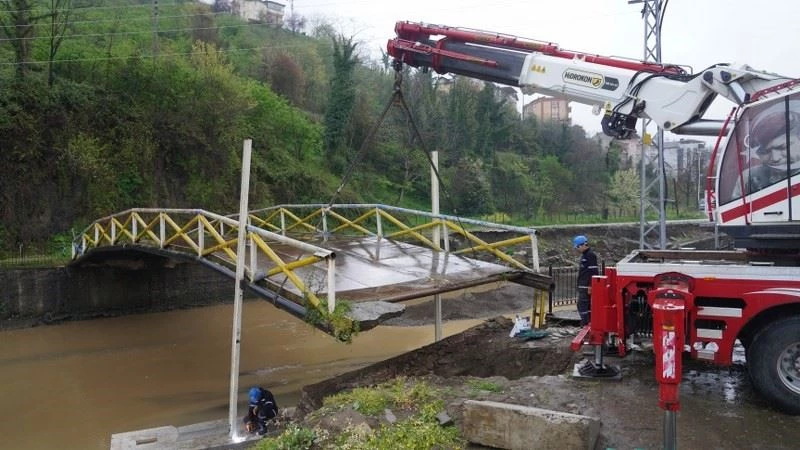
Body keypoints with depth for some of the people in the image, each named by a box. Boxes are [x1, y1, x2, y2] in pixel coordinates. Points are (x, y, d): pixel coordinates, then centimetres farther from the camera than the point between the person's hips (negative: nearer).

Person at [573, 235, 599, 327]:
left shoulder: (591, 255, -13)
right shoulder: (584, 255, 18)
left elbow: (593, 272, -20)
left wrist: (590, 286, -23)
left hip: (586, 287, -10)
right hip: (583, 286, 10)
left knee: (582, 305, -10)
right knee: (587, 305, 13)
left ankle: (585, 325, -8)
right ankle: (588, 324, 19)